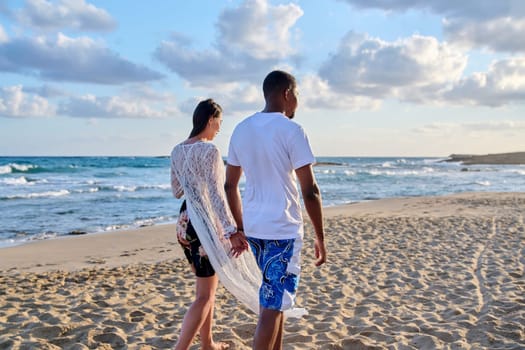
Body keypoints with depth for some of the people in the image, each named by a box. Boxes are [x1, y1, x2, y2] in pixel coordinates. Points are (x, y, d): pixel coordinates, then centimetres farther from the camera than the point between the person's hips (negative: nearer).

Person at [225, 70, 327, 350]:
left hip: (253, 228, 7)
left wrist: (240, 229, 20)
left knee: (276, 300, 22)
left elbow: (230, 186, 12)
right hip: (283, 230, -7)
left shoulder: (241, 130, 8)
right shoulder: (291, 131, -12)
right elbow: (310, 191, -13)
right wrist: (320, 237, -4)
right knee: (271, 308, -1)